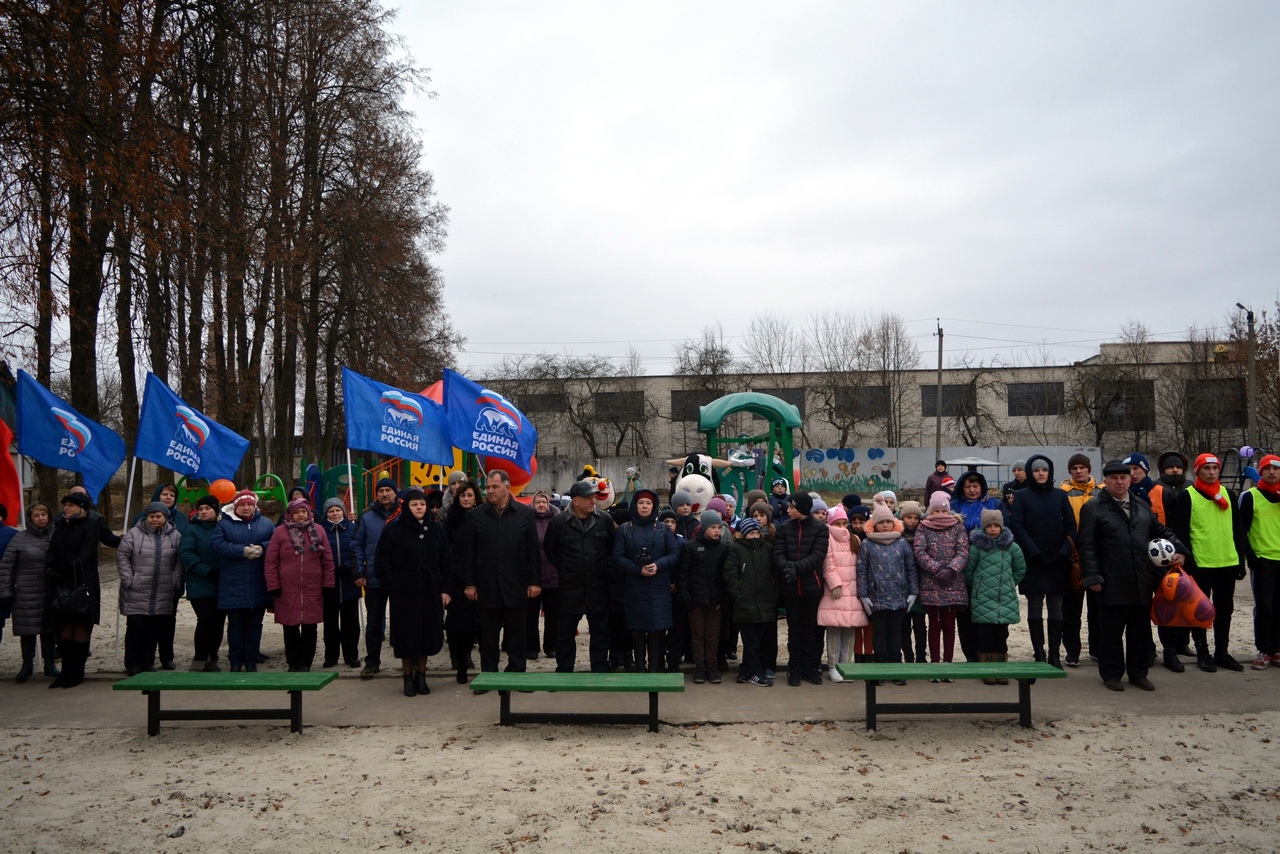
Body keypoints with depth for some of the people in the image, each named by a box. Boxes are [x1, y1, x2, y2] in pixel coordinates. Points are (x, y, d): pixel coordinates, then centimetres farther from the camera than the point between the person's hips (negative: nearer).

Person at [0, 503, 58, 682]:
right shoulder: (20, 538, -1)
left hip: (51, 593, 2)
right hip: (27, 594, -1)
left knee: (49, 629, 8)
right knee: (27, 628, 4)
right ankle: (27, 664, 18)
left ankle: (50, 664, 18)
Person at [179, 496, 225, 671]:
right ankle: (199, 661, -1)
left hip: (222, 586, 3)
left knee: (218, 622, 5)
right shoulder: (192, 530, 2)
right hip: (201, 586, -3)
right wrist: (206, 571, -17)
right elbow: (185, 554, -9)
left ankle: (212, 660, 16)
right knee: (206, 620, -12)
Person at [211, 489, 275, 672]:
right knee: (235, 624, 5)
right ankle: (235, 662, 14)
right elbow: (217, 544, -11)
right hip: (233, 587, -2)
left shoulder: (266, 523, 9)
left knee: (255, 624, 8)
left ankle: (251, 661, 17)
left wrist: (262, 548, -18)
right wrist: (243, 551, -19)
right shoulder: (224, 524, 3)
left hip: (258, 587, 2)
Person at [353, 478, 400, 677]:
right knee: (373, 622, 10)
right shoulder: (367, 517, 4)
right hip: (374, 578, 2)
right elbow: (358, 546, 5)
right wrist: (359, 573, -2)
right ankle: (372, 662, 21)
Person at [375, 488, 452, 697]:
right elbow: (381, 561, -1)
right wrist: (391, 587, -6)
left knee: (427, 633, 6)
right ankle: (408, 678, 15)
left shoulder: (436, 530, 5)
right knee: (406, 635, 2)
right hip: (403, 591, -2)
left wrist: (445, 589, 1)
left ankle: (421, 676, 20)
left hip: (430, 591, 3)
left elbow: (446, 562, 7)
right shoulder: (393, 530, -3)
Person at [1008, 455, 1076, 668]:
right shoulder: (1021, 496, 3)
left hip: (1058, 562, 2)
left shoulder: (1060, 496, 9)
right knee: (1035, 608, 1)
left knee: (1056, 607, 4)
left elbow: (1071, 527, 6)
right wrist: (1036, 553, -13)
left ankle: (1055, 654, 10)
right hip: (1032, 562, -2)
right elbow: (1017, 527, -5)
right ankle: (1039, 655, 6)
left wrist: (1063, 553, -7)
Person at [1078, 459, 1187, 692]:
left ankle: (1138, 673, 23)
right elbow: (1088, 546, -5)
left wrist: (1178, 549, 4)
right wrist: (1093, 576, -12)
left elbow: (1161, 531, 23)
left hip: (1142, 582, 5)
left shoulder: (1142, 507, 17)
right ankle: (1111, 674, 13)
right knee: (1111, 630, 2)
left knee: (1140, 629, 11)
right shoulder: (1093, 509, -1)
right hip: (1112, 583, -5)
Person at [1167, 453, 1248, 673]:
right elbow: (1180, 532, -7)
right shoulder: (1186, 496, -5)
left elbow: (1237, 530, 13)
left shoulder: (1228, 495, 10)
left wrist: (1241, 560, 10)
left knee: (1225, 609, 13)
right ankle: (1202, 654, 14)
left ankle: (1222, 653, 24)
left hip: (1228, 562, 5)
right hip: (1200, 564, -5)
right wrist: (1188, 561, -12)